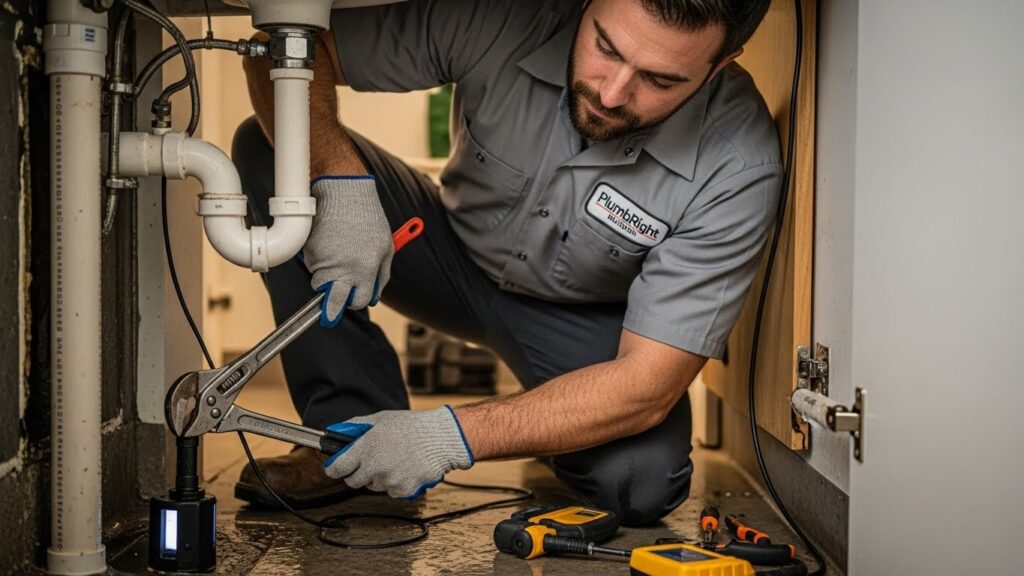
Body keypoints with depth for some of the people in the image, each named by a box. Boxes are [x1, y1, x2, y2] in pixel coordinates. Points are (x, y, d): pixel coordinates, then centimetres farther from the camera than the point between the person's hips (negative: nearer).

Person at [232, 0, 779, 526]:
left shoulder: (737, 165, -31)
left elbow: (648, 386, -30)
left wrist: (451, 437, -38)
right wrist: (340, 178, -40)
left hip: (586, 315, -2)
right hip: (458, 246, 2)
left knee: (642, 479, -31)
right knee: (268, 148, -19)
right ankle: (353, 418, -12)